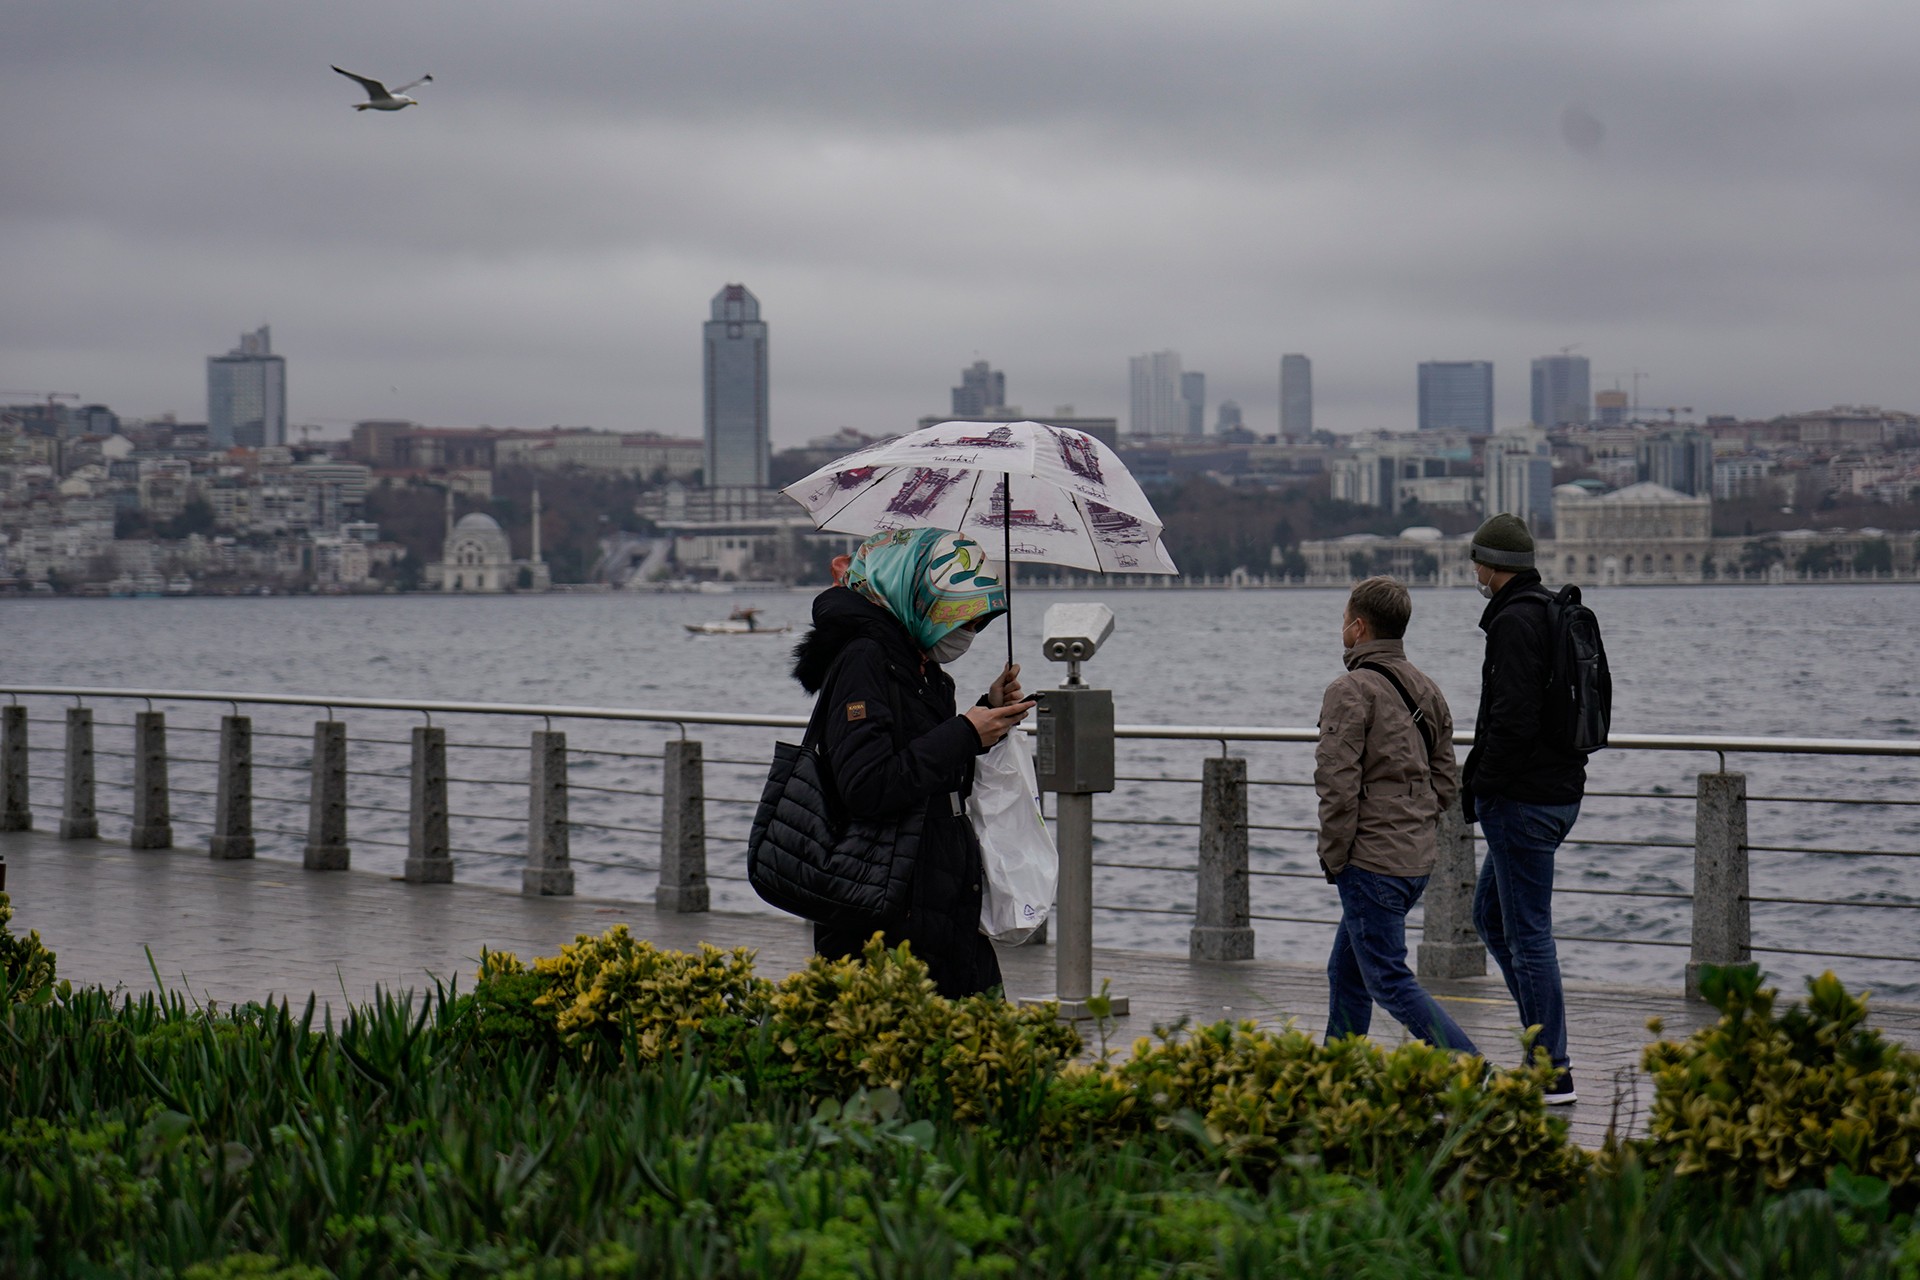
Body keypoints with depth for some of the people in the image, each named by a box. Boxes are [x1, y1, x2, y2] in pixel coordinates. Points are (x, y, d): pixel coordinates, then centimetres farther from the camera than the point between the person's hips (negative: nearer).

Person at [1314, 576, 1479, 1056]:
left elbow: (1338, 783, -19)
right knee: (1346, 974, 19)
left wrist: (1333, 856, -10)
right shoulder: (1426, 690, 13)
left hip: (1372, 863, -9)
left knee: (1390, 982, -6)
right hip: (1420, 859, 9)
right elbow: (1446, 781, 16)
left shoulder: (1350, 691, -13)